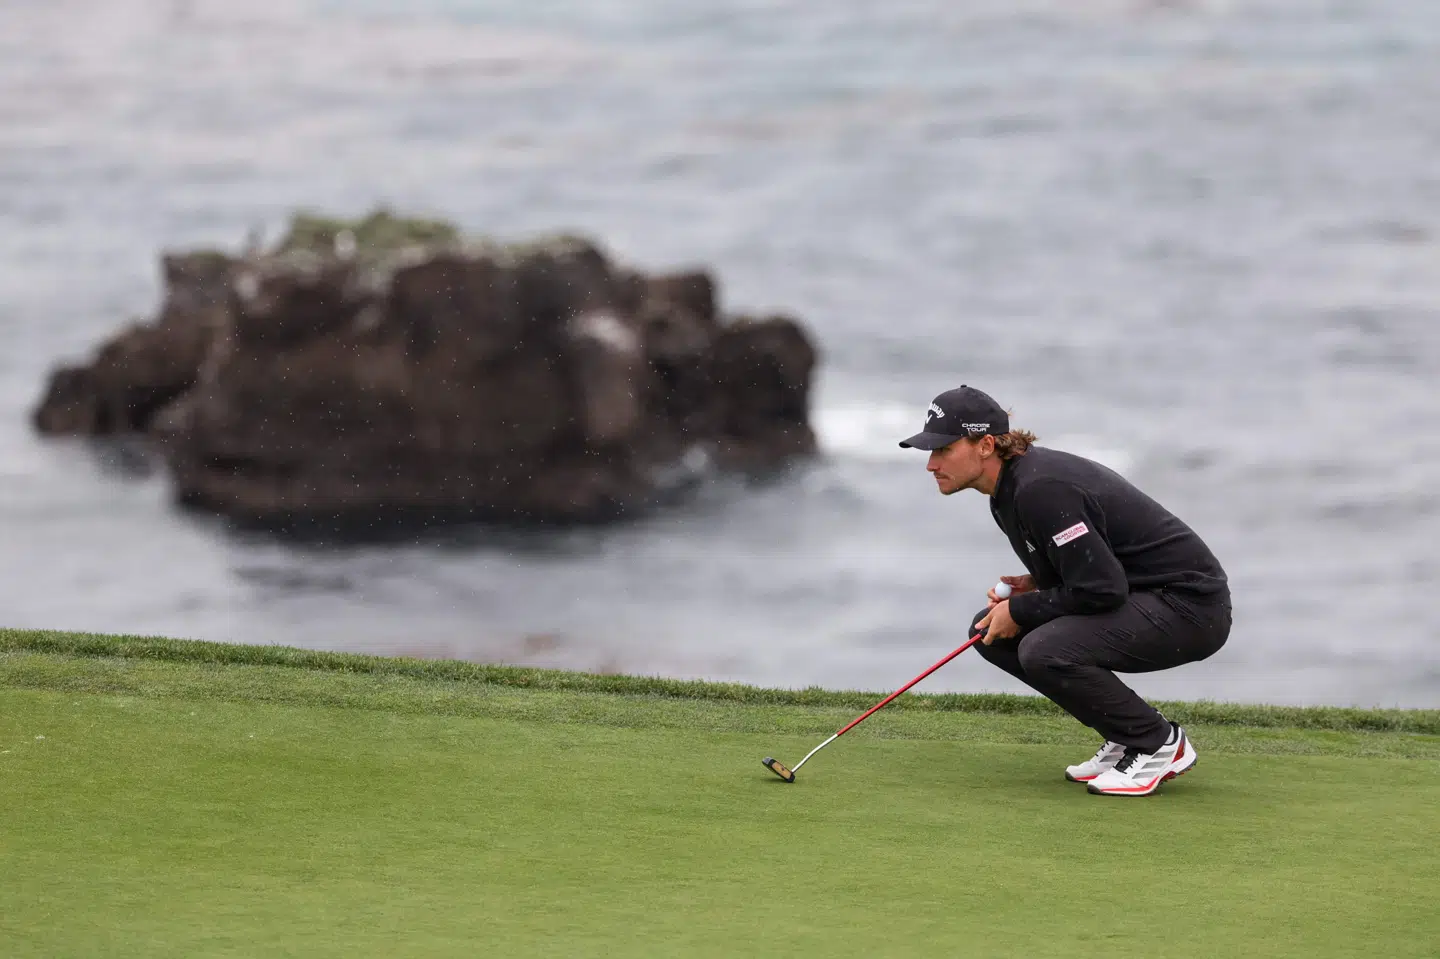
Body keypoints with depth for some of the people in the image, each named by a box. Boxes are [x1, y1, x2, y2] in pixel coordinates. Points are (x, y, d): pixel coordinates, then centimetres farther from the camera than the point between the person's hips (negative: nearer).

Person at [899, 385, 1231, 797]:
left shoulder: (1040, 489, -24)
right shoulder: (1010, 486, 7)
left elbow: (1101, 588, -27)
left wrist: (1021, 611, -14)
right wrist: (1035, 588, 3)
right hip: (1142, 597, 10)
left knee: (1045, 653, -29)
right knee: (990, 632, 6)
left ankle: (1159, 744, -7)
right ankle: (1126, 739, 10)